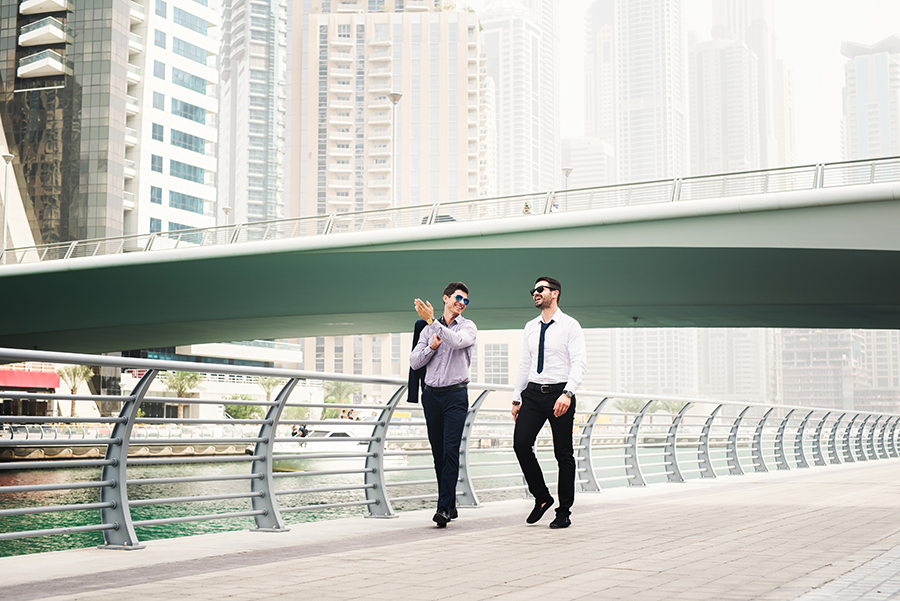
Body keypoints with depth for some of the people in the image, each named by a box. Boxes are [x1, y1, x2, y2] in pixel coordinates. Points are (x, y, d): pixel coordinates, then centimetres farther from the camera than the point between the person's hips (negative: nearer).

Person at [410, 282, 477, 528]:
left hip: (456, 394, -4)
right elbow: (414, 362, 9)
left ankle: (444, 508, -16)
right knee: (438, 453, 5)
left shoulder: (468, 327, 5)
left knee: (450, 450, -13)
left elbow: (457, 341, -19)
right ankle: (450, 505, 14)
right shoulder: (428, 330, 15)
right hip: (431, 395, 4)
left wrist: (432, 321, -22)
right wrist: (431, 347, -6)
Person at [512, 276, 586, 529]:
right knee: (521, 443, -10)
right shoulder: (530, 327, 13)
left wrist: (567, 394, -24)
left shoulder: (570, 326, -3)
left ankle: (564, 512, 10)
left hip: (559, 393, -5)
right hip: (533, 393, 5)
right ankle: (541, 497, 8)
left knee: (563, 454, 1)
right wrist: (517, 397, 11)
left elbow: (578, 363, -11)